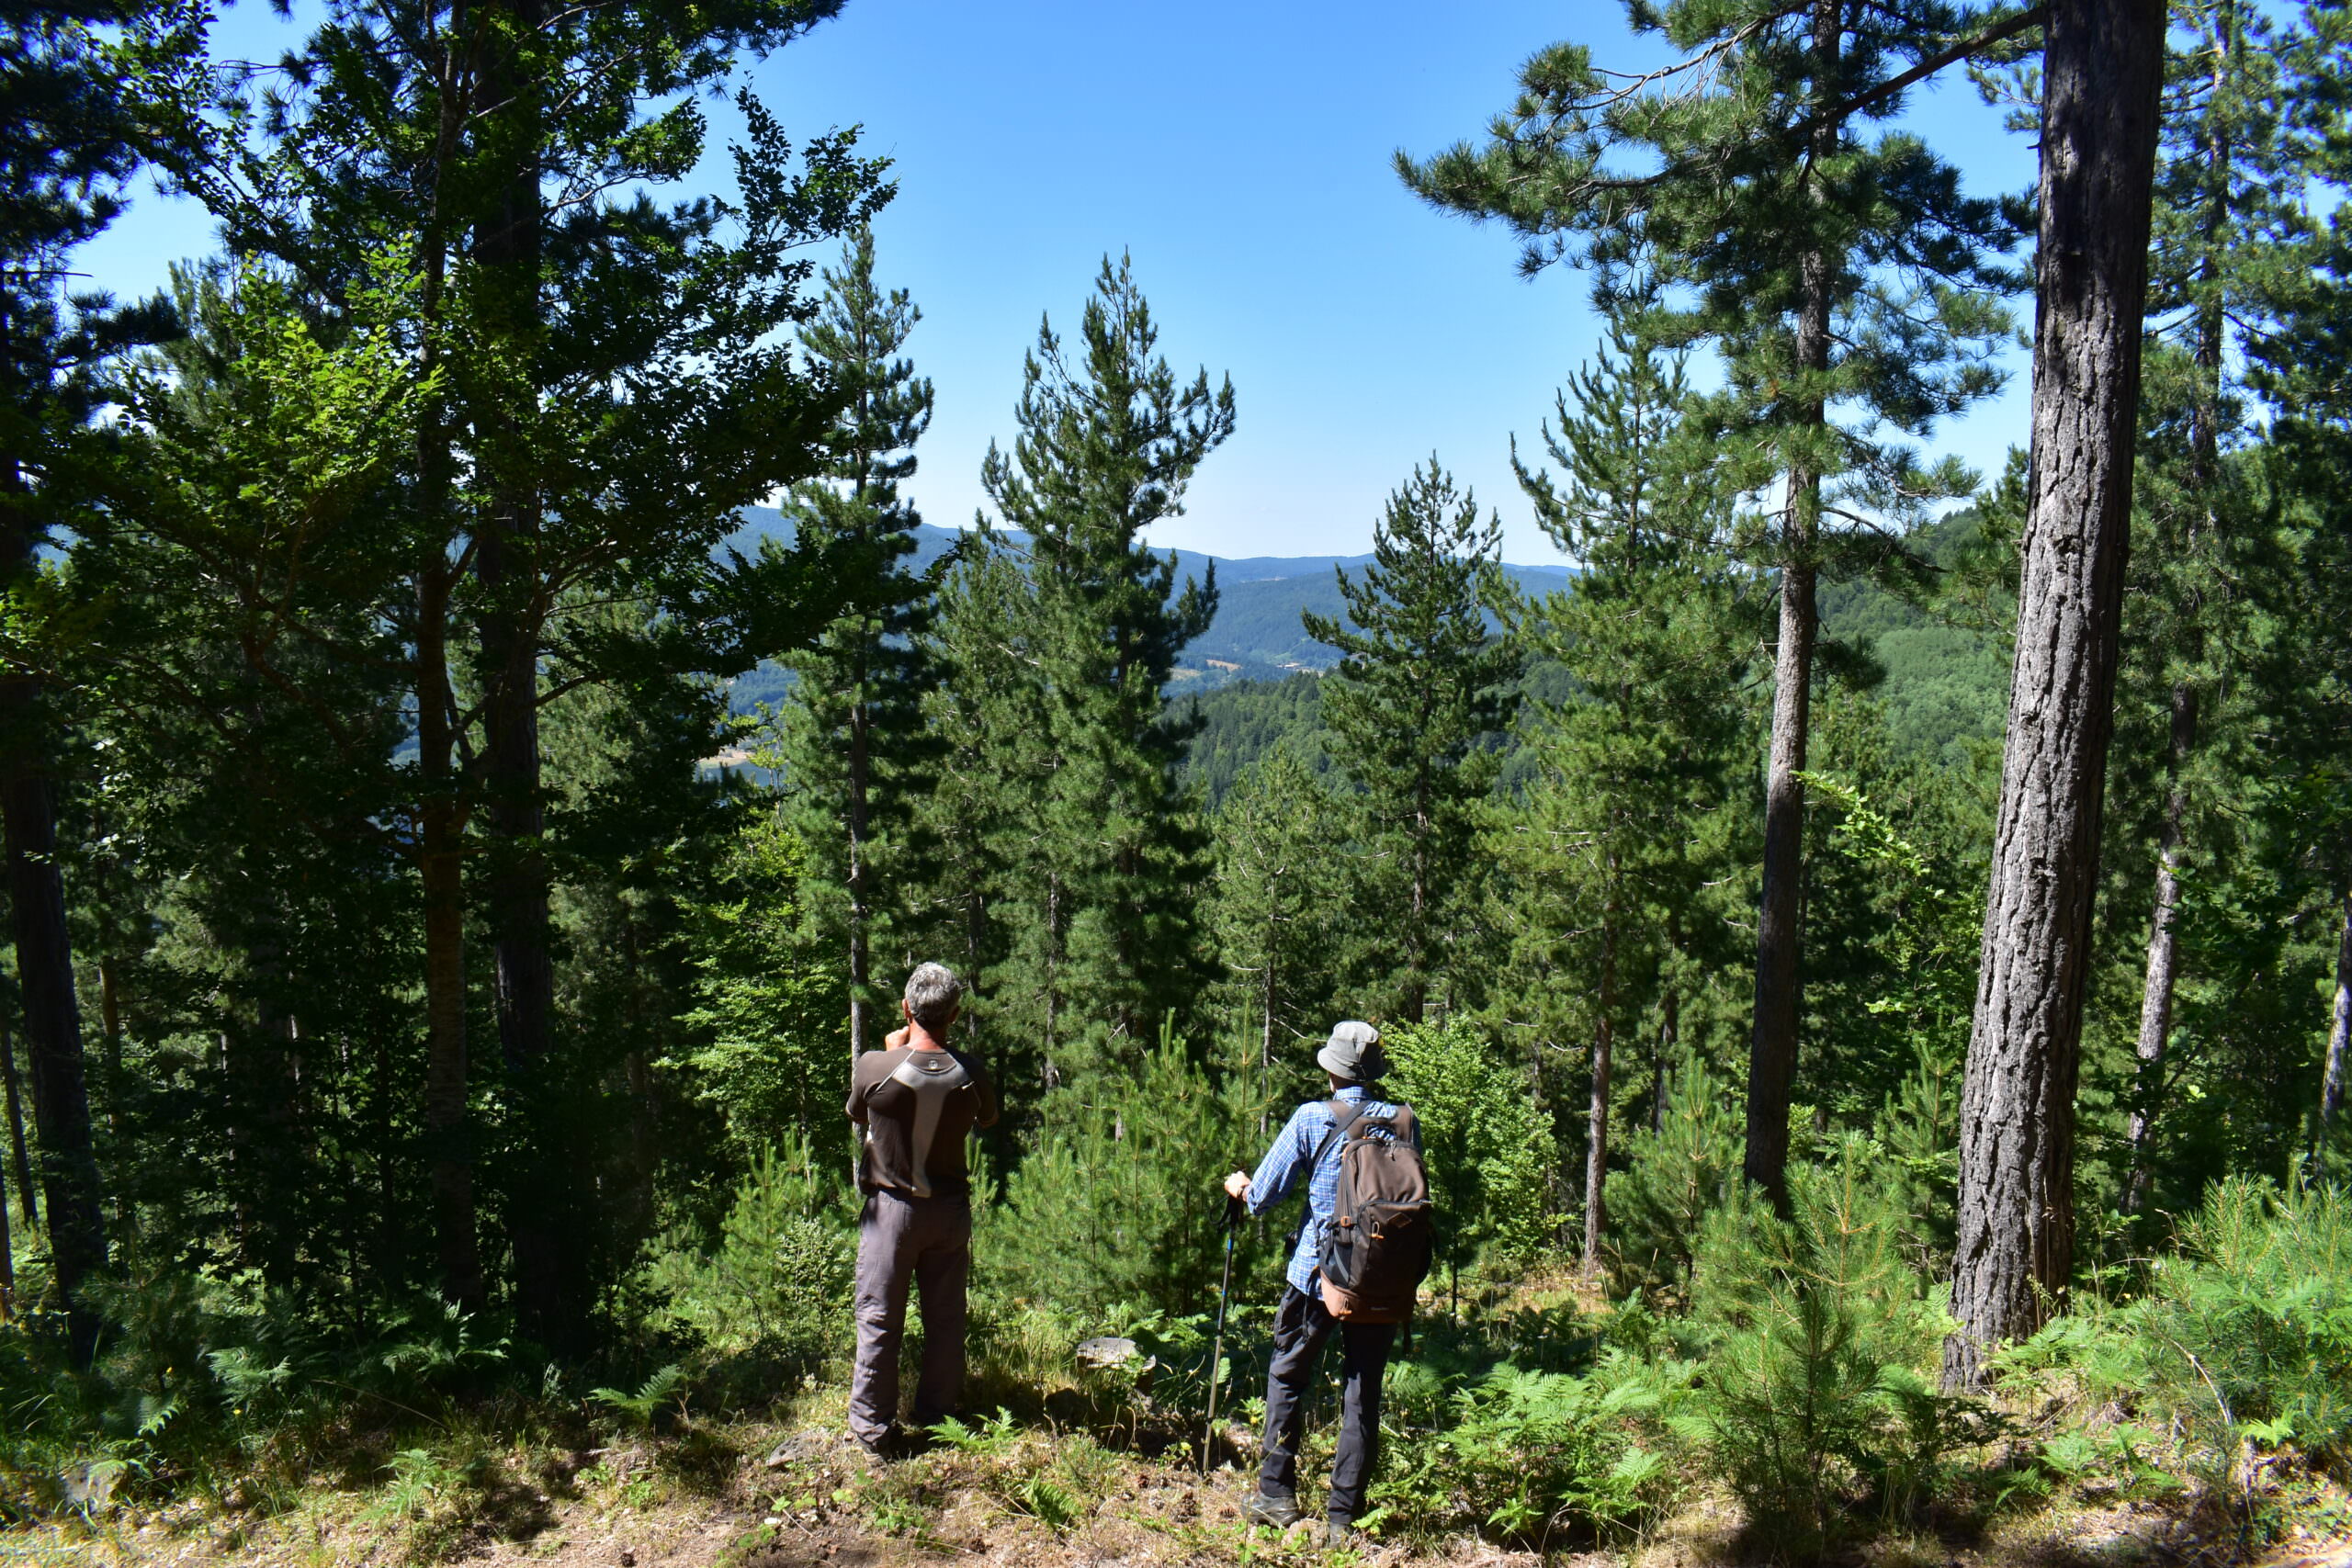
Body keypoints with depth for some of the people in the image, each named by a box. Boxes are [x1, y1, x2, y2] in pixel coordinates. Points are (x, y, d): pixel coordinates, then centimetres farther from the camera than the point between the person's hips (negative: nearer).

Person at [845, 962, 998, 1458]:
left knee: (879, 1321, 8)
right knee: (946, 1319, 14)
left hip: (891, 1208, -2)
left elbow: (856, 1113, 4)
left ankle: (873, 1430, 14)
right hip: (950, 1208, 2)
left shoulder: (875, 1067, -18)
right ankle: (937, 1416, 26)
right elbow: (987, 1118, 10)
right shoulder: (969, 1074, -11)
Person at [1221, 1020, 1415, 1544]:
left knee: (1287, 1376, 16)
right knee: (1362, 1393, 10)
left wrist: (1241, 1187, 16)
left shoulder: (1312, 1119, -8)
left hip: (1317, 1271, -2)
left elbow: (1264, 1195, -4)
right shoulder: (1403, 1122, 0)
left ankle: (1277, 1496, 17)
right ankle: (1344, 1515, 14)